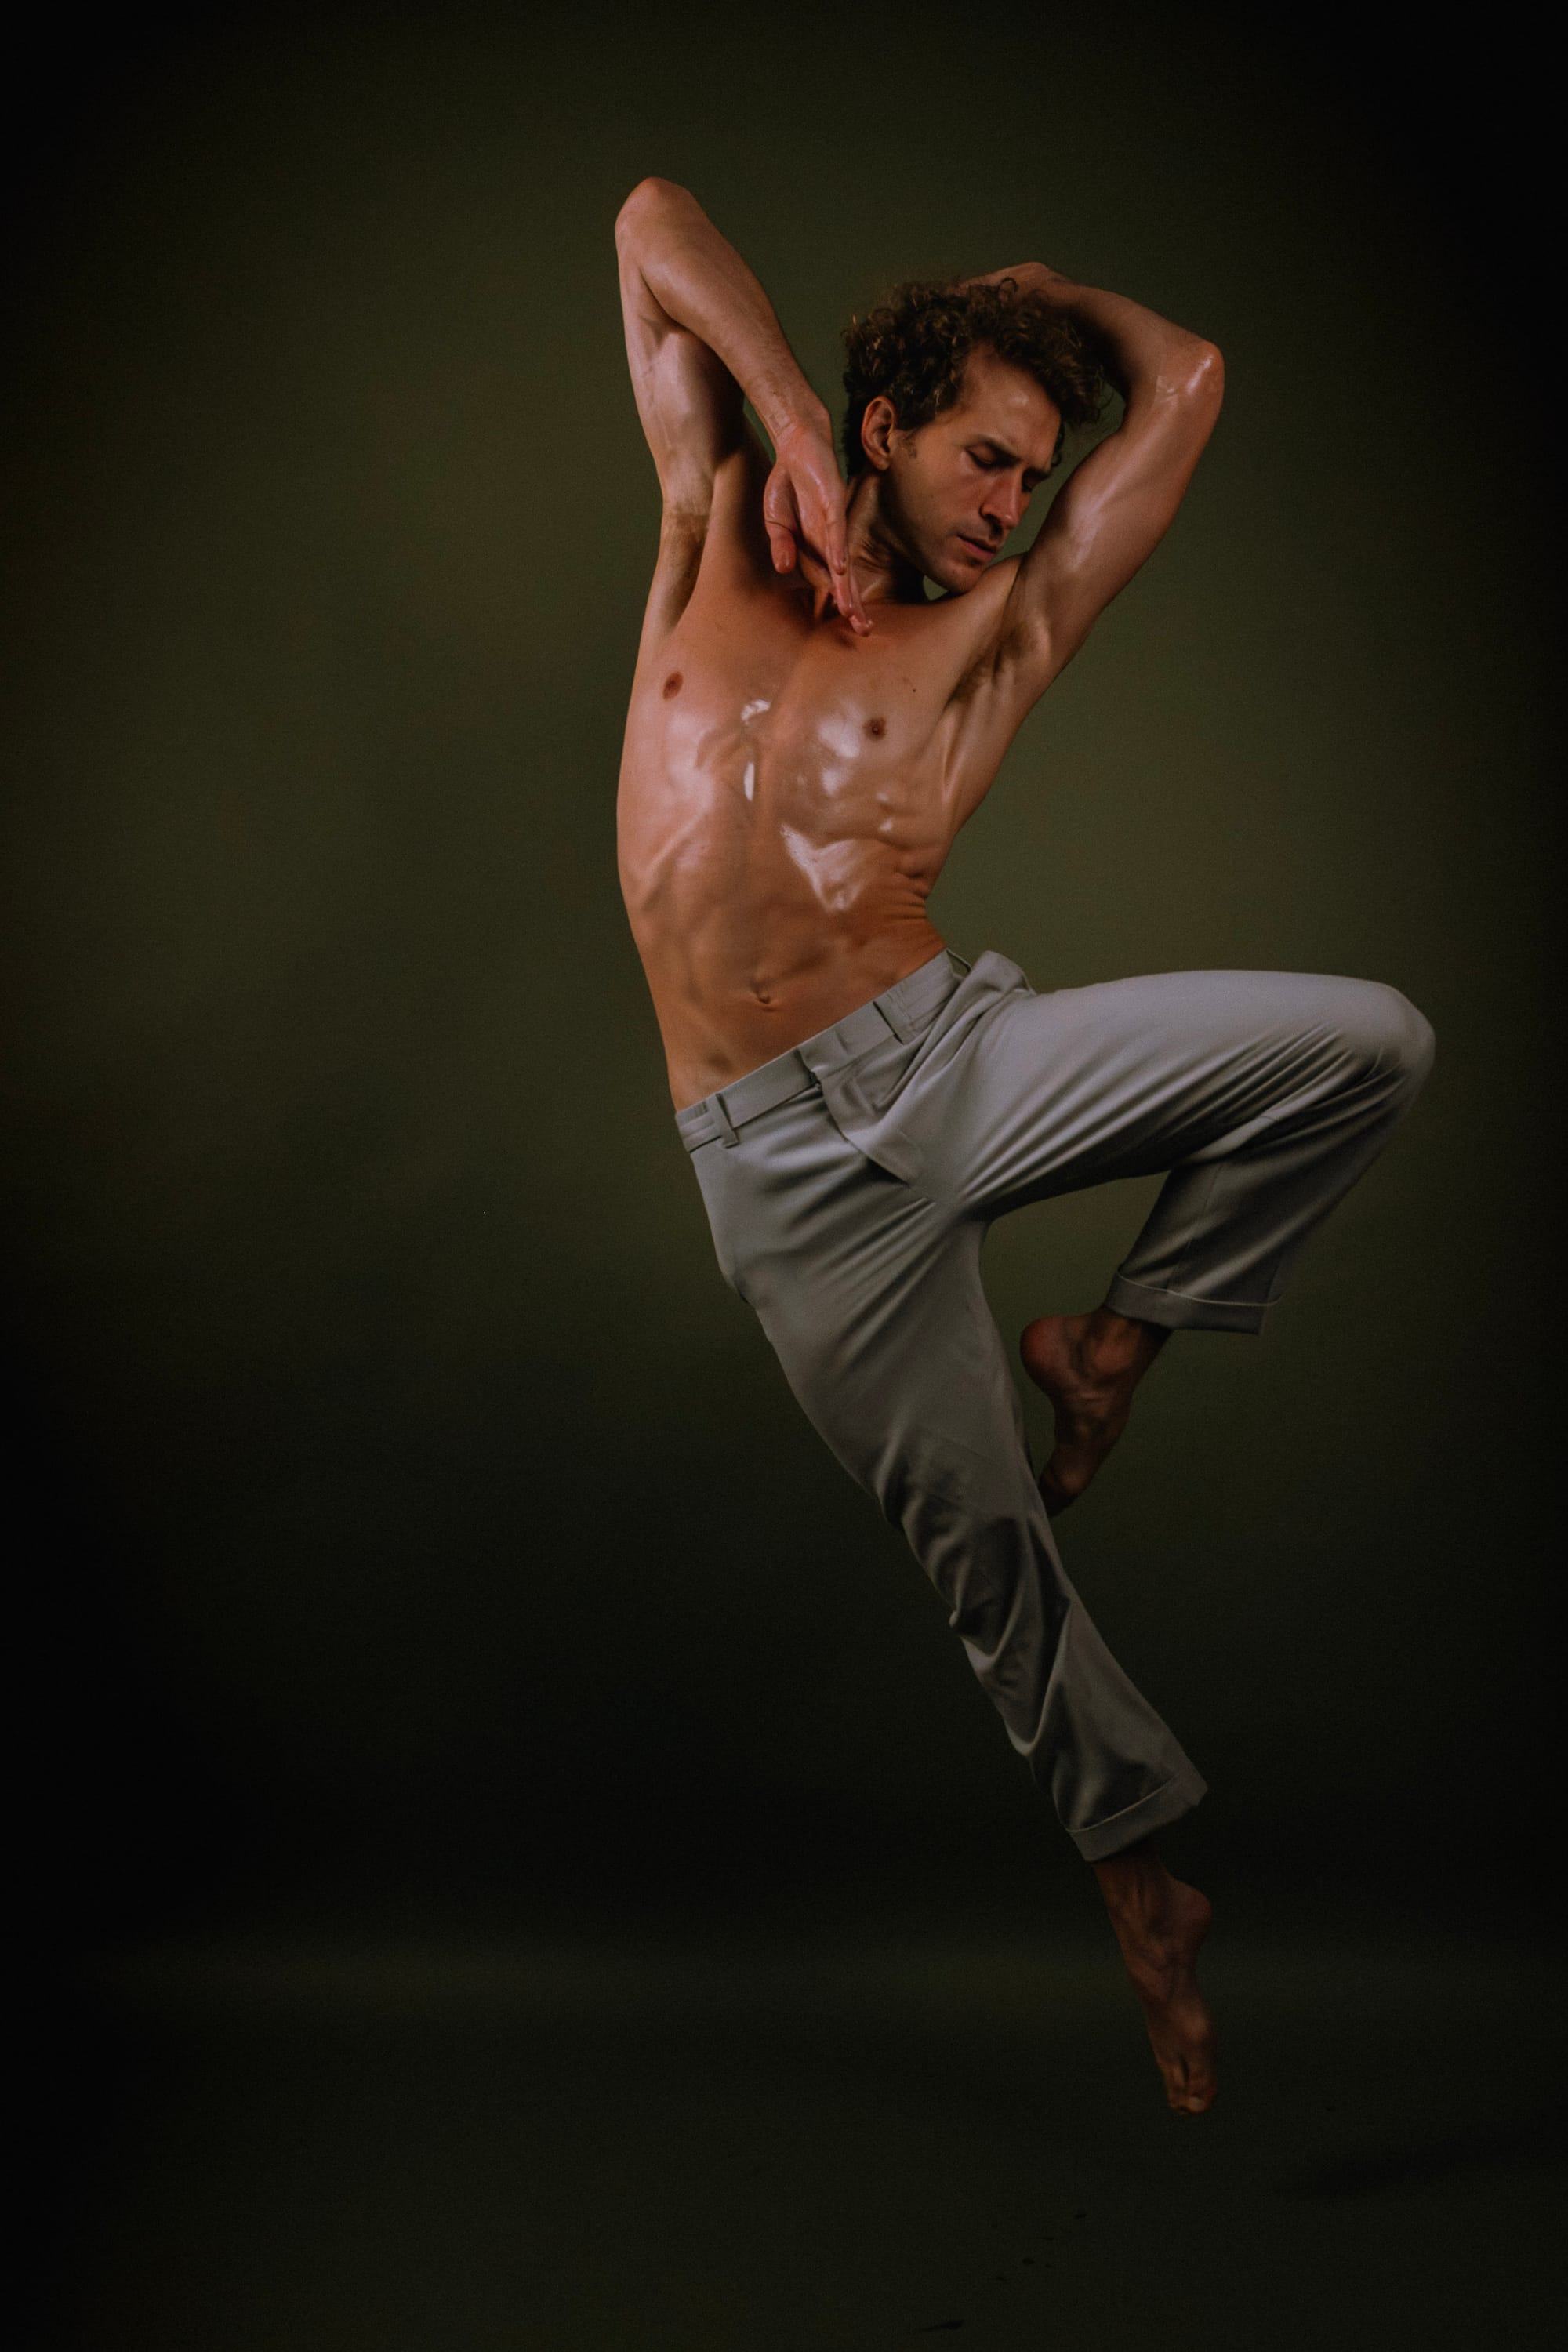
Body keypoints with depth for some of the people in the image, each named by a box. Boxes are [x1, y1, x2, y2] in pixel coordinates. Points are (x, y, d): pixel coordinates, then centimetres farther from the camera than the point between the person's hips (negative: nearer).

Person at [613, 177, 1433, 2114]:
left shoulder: (995, 637, 8)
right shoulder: (721, 543, 12)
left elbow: (1188, 386, 4)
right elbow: (655, 222, 10)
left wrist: (1044, 295, 20)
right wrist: (791, 430, -1)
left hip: (955, 1054, 1)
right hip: (784, 1159, -1)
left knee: (1368, 1040, -19)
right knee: (979, 1542, 2)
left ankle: (1114, 1345, -1)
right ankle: (1140, 1863, 23)